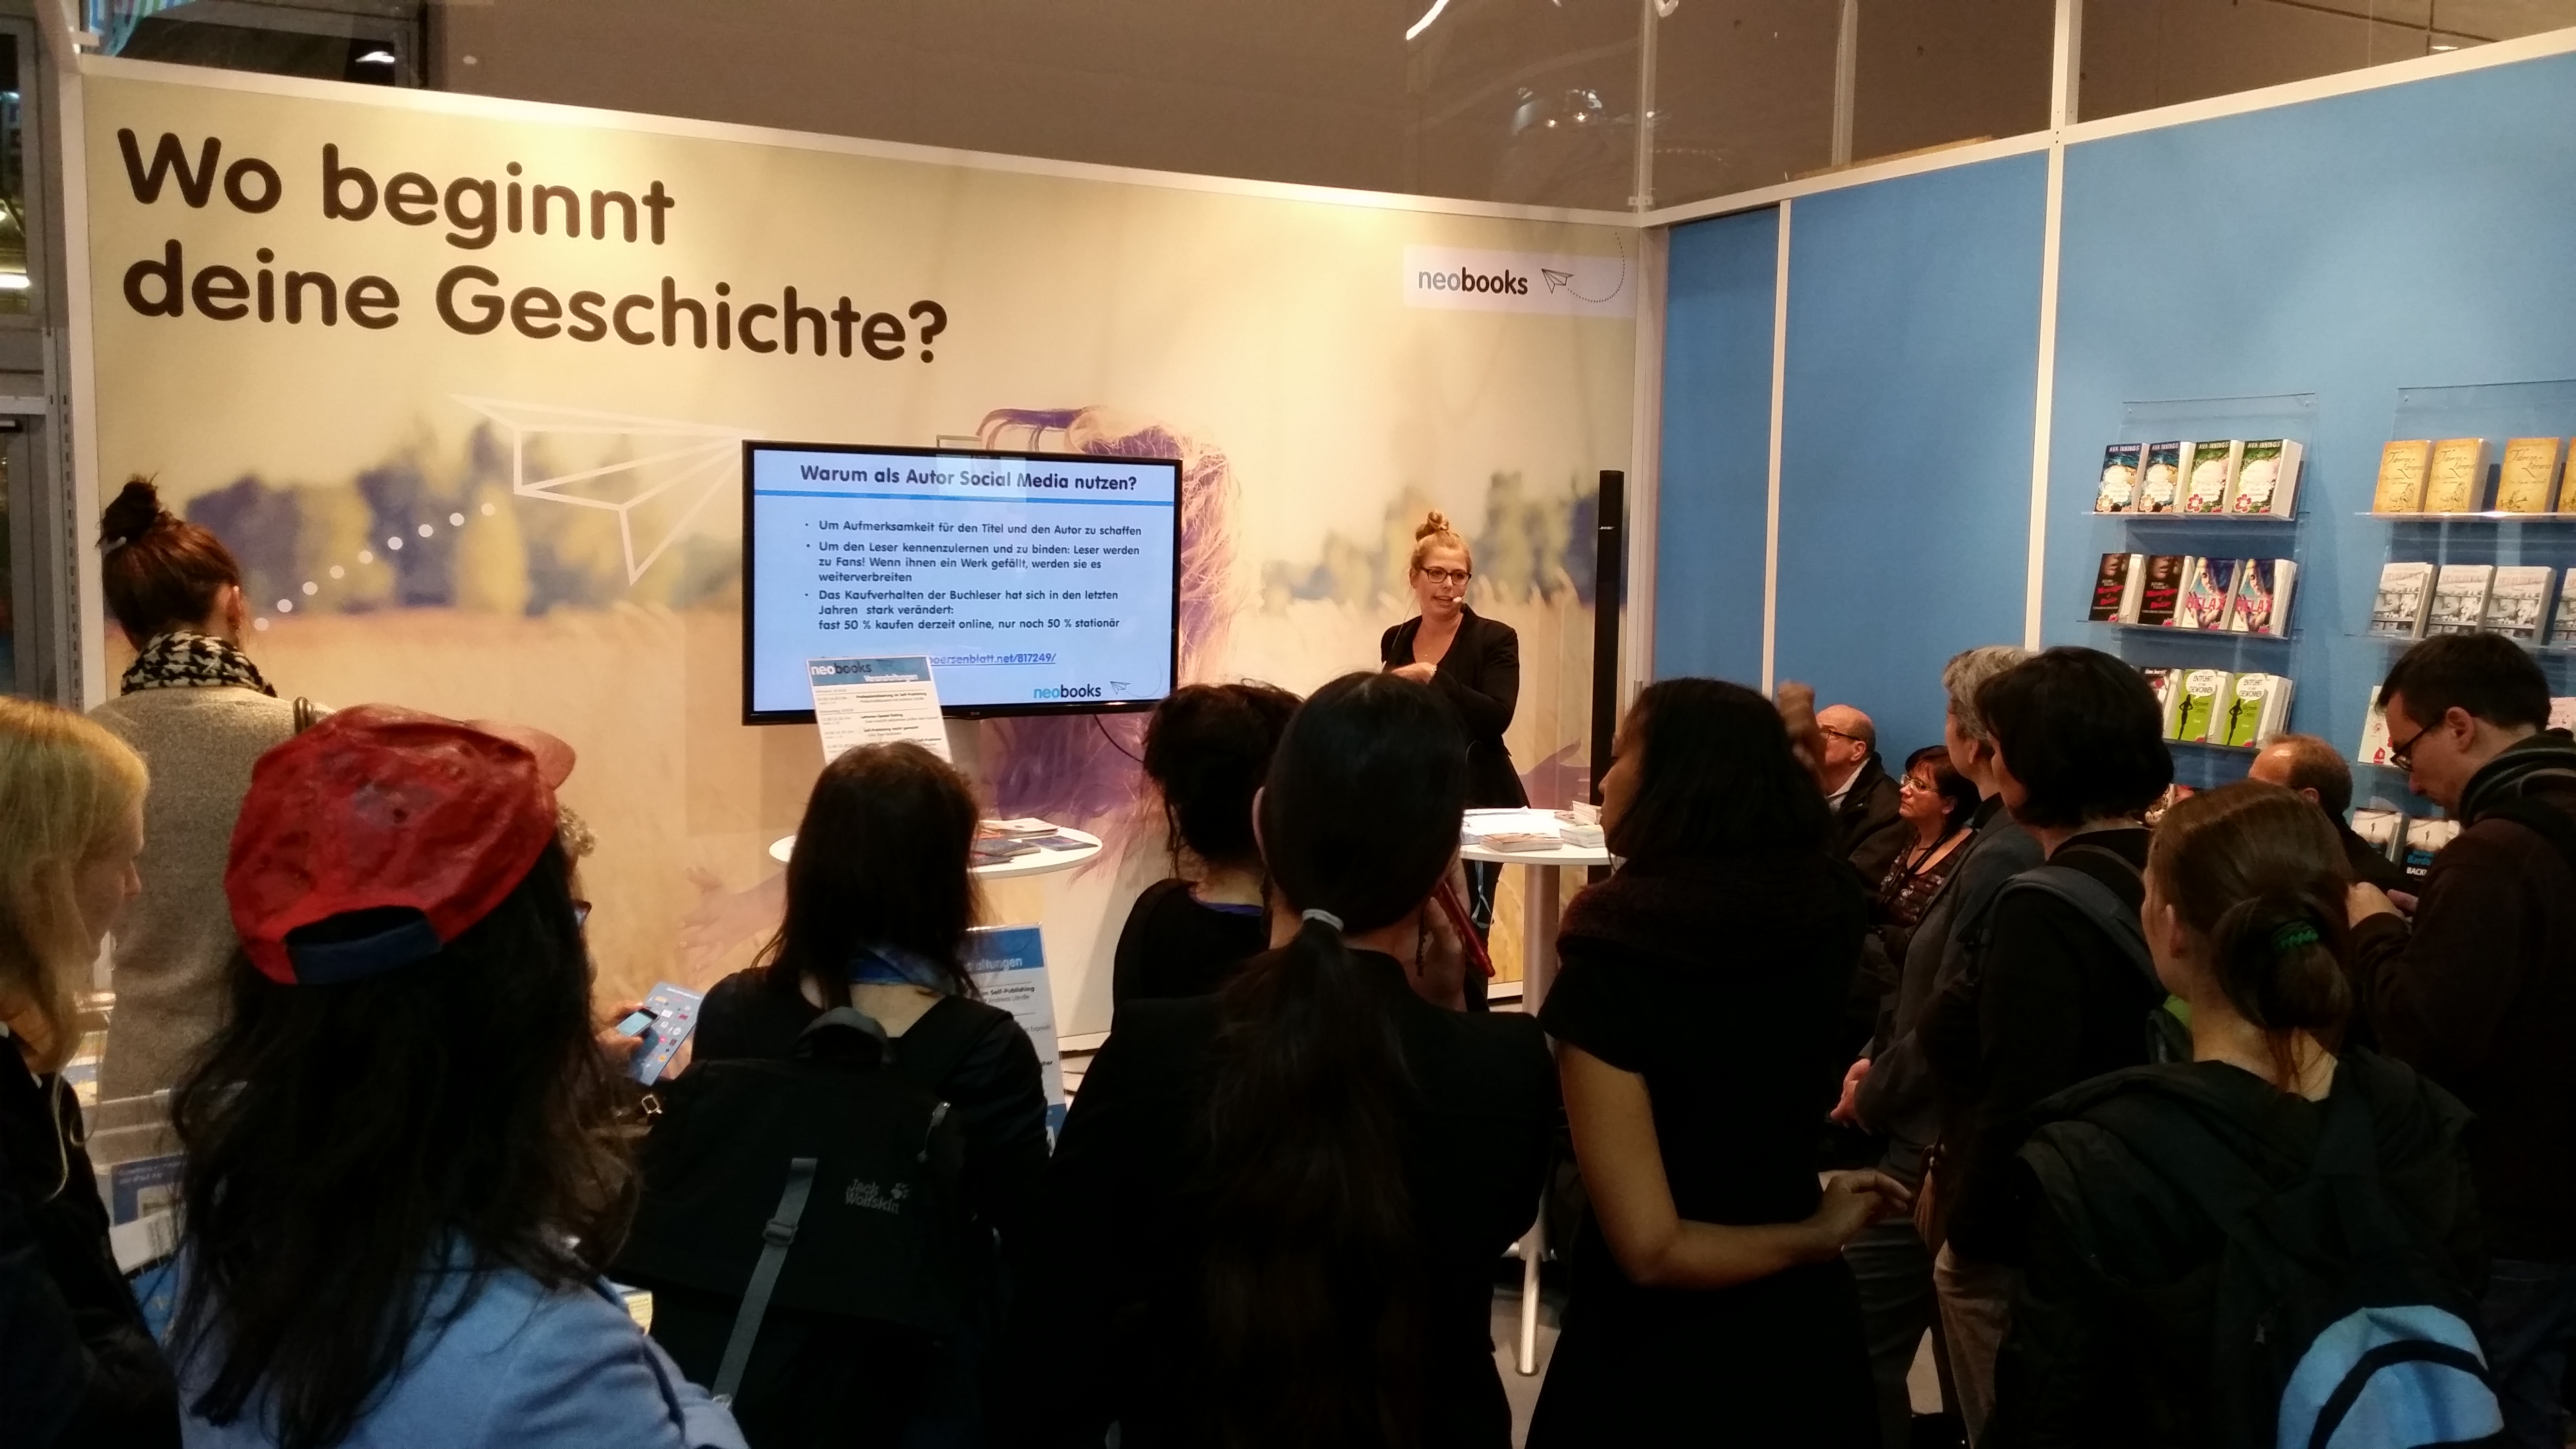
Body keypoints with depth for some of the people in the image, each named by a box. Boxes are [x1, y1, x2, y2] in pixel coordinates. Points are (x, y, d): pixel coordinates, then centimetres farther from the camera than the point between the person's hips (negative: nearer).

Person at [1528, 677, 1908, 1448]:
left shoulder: (1607, 971, -25)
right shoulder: (1826, 912, -10)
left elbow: (1649, 1249, -25)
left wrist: (1814, 1235, -10)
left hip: (1660, 1366, -5)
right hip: (1806, 1336, 5)